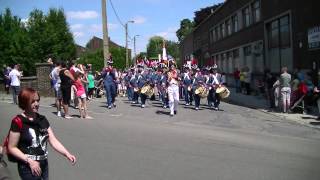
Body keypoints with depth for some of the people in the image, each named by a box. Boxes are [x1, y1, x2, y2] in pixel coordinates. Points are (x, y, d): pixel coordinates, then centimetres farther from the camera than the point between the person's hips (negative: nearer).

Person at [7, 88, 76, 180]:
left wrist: (67, 154, -12)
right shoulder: (18, 122, -14)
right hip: (28, 168, -6)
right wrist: (29, 161, -19)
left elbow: (53, 141, 1)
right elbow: (12, 148, -11)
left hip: (44, 165, 6)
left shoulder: (42, 120, 4)